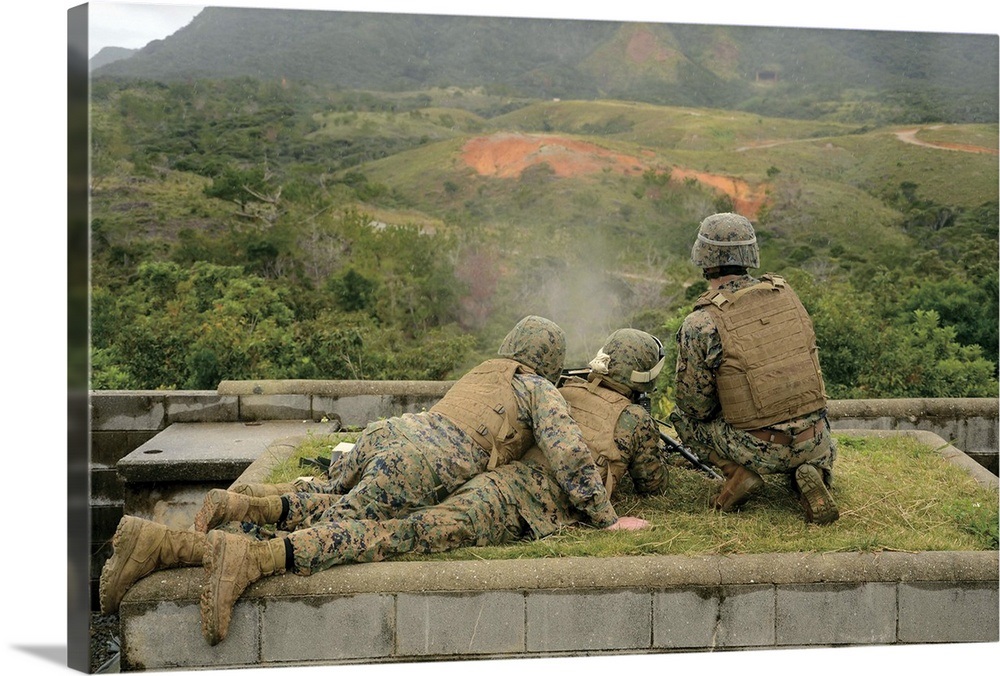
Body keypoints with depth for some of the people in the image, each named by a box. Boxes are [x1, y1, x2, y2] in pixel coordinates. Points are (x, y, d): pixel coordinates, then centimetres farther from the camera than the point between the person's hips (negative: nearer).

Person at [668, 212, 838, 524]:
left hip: (758, 449, -3)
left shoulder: (699, 324, -13)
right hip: (812, 442, 4)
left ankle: (738, 473, 2)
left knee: (683, 417, 21)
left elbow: (694, 405, -7)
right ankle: (810, 474, 7)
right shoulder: (785, 292, 3)